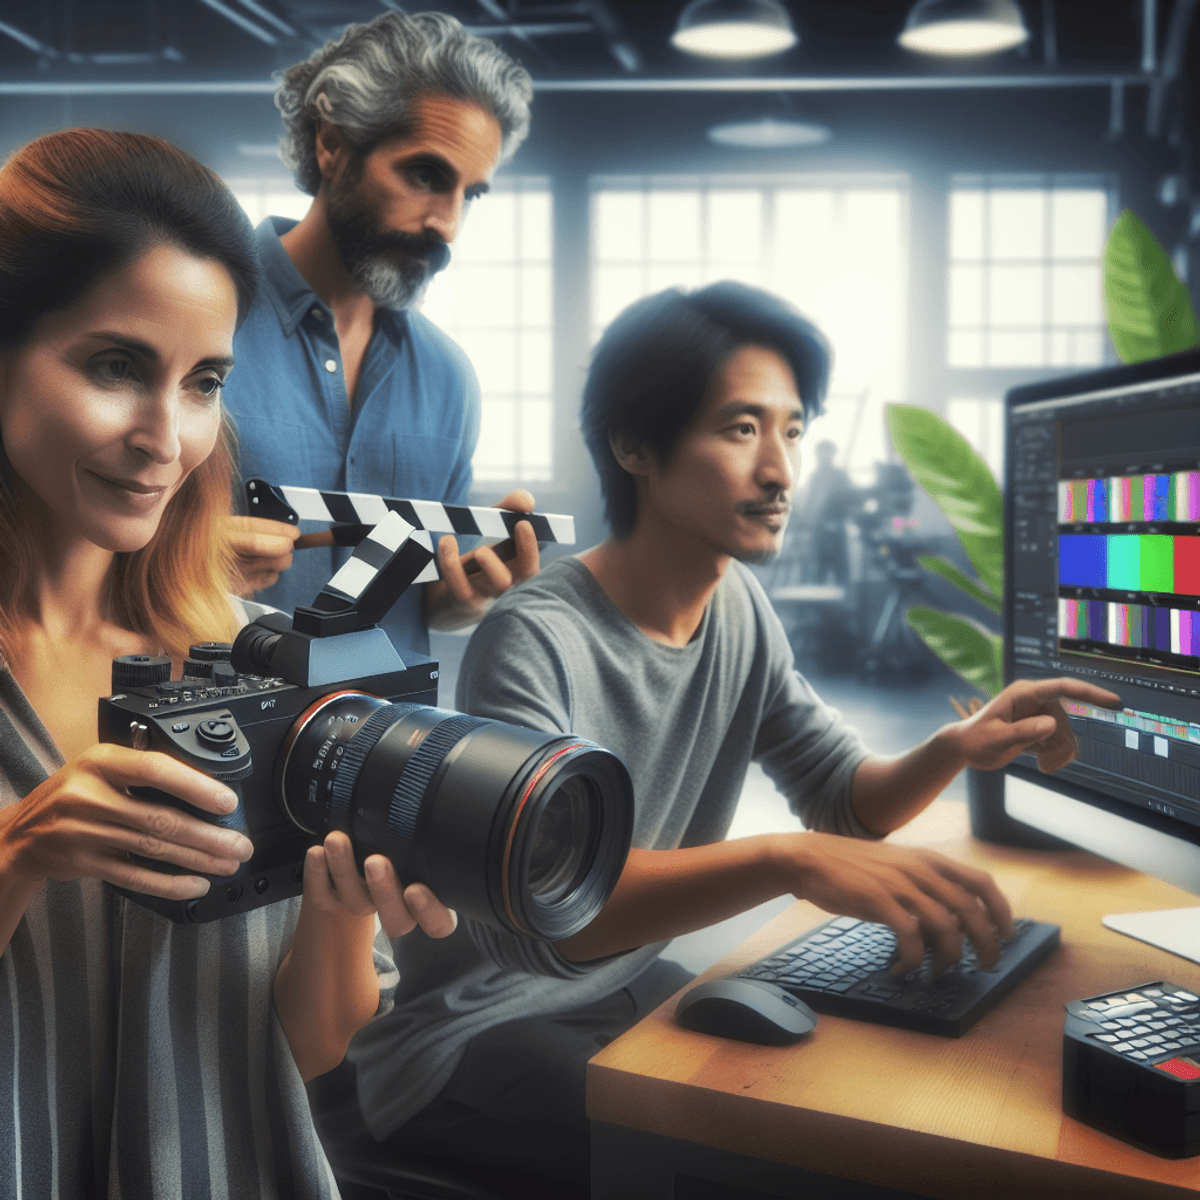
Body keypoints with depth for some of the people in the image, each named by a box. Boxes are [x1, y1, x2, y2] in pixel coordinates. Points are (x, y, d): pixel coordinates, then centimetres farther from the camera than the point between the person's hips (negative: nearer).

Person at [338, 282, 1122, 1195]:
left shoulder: (740, 611, -1)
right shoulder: (535, 641, -27)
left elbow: (847, 797, 2)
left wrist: (955, 748, -20)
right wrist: (789, 860, -50)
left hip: (627, 984, 7)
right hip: (472, 1032, -7)